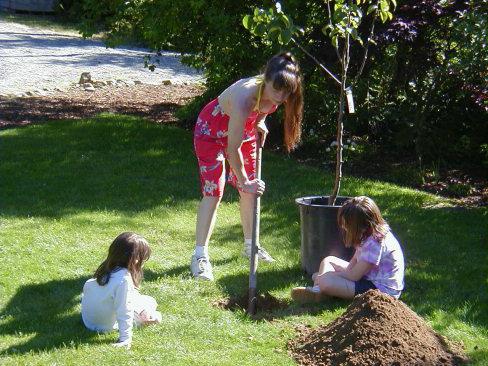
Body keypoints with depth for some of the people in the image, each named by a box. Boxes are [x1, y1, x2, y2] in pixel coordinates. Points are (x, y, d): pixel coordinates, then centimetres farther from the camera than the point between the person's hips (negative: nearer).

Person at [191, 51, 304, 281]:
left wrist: (259, 122, -6)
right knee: (213, 191, -13)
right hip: (212, 131, -7)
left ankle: (250, 245, 29)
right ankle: (200, 256, -10)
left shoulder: (274, 93, -23)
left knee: (250, 190, 12)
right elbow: (233, 148, -32)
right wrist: (244, 181, -22)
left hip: (244, 129, 7)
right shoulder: (245, 97, -42)